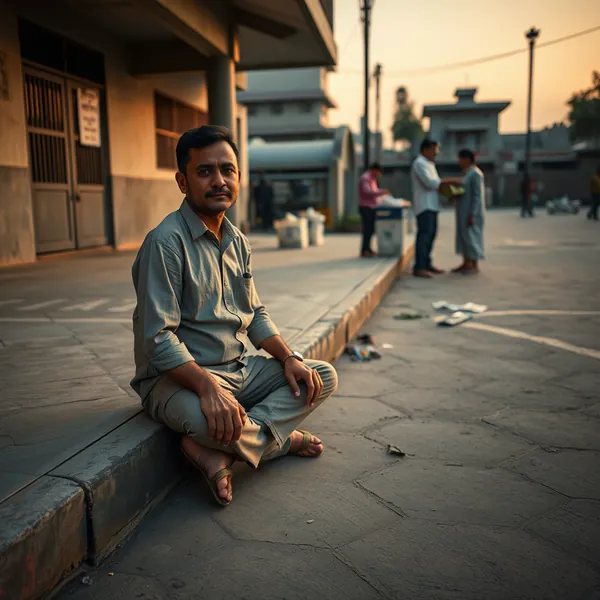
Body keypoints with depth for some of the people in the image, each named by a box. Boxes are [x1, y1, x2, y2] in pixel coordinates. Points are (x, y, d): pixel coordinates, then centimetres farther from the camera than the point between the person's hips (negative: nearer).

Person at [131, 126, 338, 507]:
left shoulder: (237, 241, 10)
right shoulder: (166, 242, -16)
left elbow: (255, 314, 16)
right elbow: (158, 337, -22)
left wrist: (289, 358, 0)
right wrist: (207, 385, -34)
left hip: (239, 369, 9)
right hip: (177, 377, -9)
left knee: (323, 377, -1)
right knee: (211, 420, -40)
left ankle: (218, 454, -13)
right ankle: (281, 438, -5)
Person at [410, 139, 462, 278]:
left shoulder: (429, 163, 21)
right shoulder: (420, 163, -11)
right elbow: (430, 183, -20)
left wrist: (446, 184, 6)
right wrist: (449, 180, -14)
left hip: (431, 205, 10)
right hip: (424, 206, -10)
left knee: (431, 234, 13)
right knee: (424, 235, -12)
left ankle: (426, 264, 20)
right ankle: (419, 268, -12)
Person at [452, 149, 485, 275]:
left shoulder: (475, 174, -15)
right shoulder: (468, 173, 15)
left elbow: (478, 195, -20)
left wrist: (472, 215, -23)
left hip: (471, 212, -10)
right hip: (464, 212, 10)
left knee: (472, 237, -6)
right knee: (464, 237, 11)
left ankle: (475, 266, 0)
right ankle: (466, 264, 17)